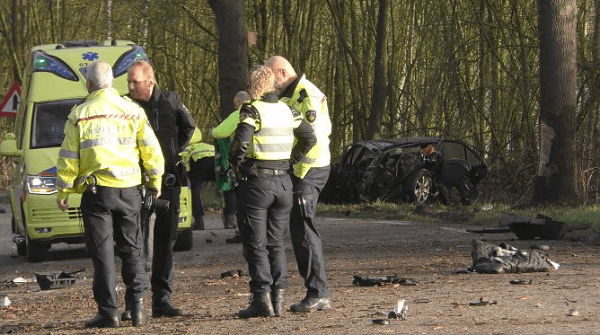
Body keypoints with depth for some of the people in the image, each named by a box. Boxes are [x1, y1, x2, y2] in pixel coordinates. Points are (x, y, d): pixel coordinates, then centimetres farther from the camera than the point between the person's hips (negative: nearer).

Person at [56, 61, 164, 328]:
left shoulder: (80, 115, -3)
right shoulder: (132, 111, 3)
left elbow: (68, 158, -2)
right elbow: (151, 150, 6)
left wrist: (63, 191, 7)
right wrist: (155, 180, 19)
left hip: (96, 192, -2)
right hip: (129, 190, 2)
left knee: (102, 253, 1)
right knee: (131, 250, 12)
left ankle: (109, 311, -2)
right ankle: (137, 304, 0)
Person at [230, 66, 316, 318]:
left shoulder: (252, 110, -11)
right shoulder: (287, 111, 8)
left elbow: (240, 141, -24)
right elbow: (309, 138, 15)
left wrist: (236, 165, -8)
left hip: (256, 183, -6)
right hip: (283, 182, 6)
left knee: (255, 244, 0)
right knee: (276, 243, 13)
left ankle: (262, 299, -3)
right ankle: (278, 299, 9)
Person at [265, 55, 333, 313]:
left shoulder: (307, 96, -15)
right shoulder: (291, 95, 17)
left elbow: (316, 139, -22)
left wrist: (300, 173, -17)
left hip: (307, 172, -10)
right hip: (300, 171, 10)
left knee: (303, 230, -10)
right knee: (303, 231, 12)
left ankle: (317, 293, -9)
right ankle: (320, 294, 15)